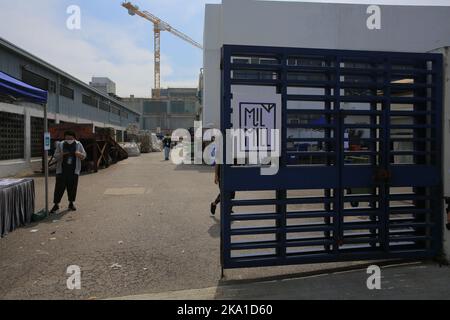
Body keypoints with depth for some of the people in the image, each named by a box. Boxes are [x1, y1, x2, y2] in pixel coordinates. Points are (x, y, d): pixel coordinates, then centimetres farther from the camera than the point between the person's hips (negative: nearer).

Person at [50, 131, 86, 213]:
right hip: (62, 170, 0)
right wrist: (62, 154, -18)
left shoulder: (78, 145, 6)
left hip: (74, 170, 1)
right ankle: (56, 204, 7)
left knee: (72, 187, 6)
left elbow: (84, 156, 8)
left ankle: (71, 203, 20)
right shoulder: (60, 145, 5)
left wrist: (79, 154, -14)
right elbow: (55, 156, 4)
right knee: (59, 187, -2)